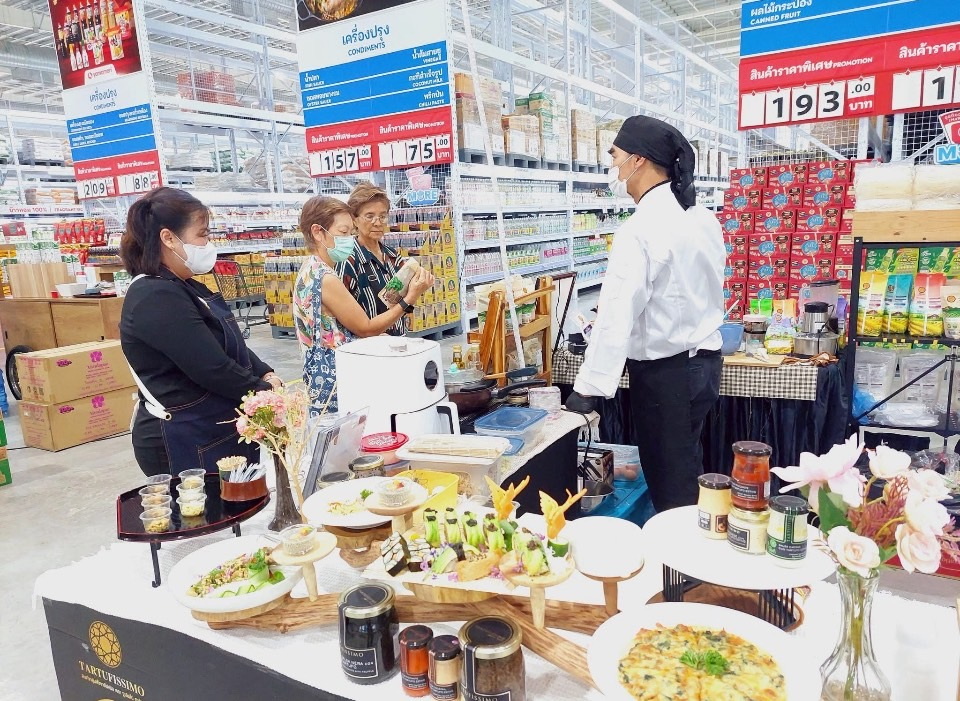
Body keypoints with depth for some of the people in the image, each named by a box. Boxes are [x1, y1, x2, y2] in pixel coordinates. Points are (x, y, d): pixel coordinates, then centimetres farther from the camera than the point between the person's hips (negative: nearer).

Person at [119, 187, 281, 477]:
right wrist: (267, 392, -10)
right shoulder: (156, 299, -20)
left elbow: (233, 348, 17)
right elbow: (214, 370, -23)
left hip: (220, 434, 9)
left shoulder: (185, 289, 13)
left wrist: (266, 376, 0)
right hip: (187, 447, -9)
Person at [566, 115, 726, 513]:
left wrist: (588, 387, -27)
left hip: (664, 372, -8)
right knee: (688, 472, 22)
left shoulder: (641, 229, -21)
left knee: (668, 486, 7)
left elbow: (617, 313, -27)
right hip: (705, 359, 9)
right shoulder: (703, 217, 5)